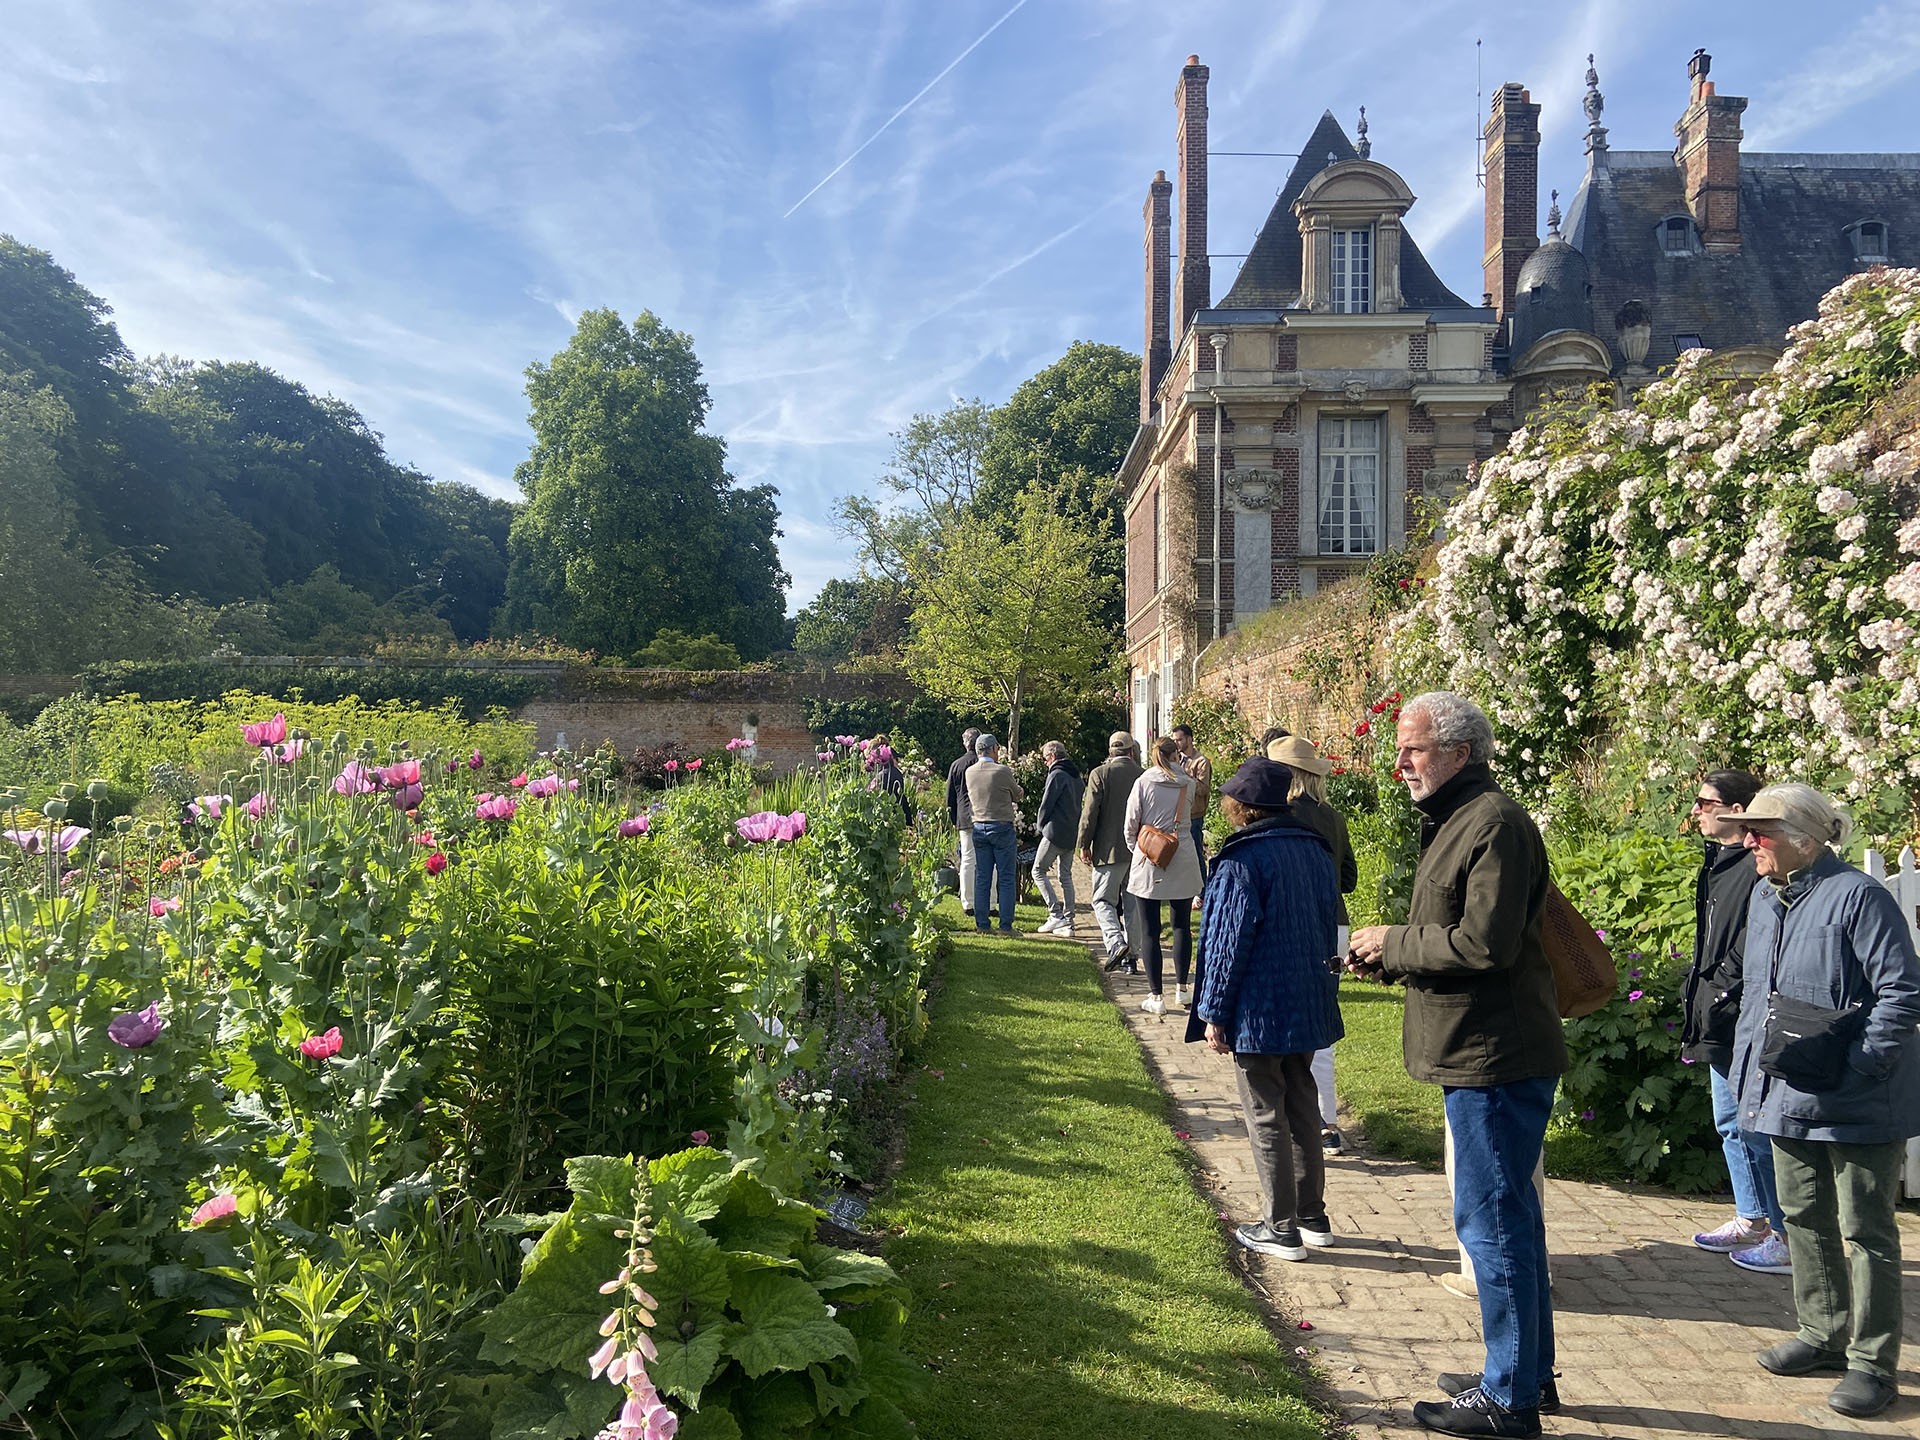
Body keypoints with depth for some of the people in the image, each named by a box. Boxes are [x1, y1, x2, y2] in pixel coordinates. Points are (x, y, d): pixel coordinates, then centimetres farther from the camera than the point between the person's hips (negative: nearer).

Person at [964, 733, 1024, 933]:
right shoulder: (1002, 771, -12)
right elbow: (1018, 795, 3)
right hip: (1002, 826, -5)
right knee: (1007, 878, 1)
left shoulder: (969, 772, 3)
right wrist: (1020, 792, 28)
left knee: (982, 878, 8)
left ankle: (981, 924, 9)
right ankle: (1006, 925, 0)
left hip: (979, 827, 5)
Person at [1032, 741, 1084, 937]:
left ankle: (1055, 914, -8)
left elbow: (1046, 804, -11)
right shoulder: (1077, 777, 15)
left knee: (1039, 871, 1)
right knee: (1066, 876, 11)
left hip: (1056, 832, -8)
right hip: (1073, 833, 8)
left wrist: (1040, 825, 4)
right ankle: (1068, 923, 9)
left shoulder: (1057, 774, -11)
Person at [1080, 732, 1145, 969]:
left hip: (1110, 849, -4)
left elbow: (1090, 812, -9)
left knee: (1103, 900, 1)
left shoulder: (1100, 774, -7)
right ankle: (1131, 954, 15)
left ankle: (1116, 943, -20)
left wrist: (1084, 844, 0)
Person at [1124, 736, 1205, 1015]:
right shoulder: (1188, 784, 0)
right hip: (1182, 861, 2)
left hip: (1148, 863, -2)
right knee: (1182, 926, 16)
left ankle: (1155, 996, 3)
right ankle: (1181, 988, 20)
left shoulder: (1143, 782, -5)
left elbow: (1131, 824, -3)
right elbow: (1193, 811, 10)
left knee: (1150, 930, 3)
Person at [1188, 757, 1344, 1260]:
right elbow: (1327, 925, 13)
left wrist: (1214, 1014, -10)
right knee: (1302, 1110, 19)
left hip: (1259, 1012, -7)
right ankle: (1313, 1216, 28)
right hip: (1309, 1007, 7)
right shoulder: (1315, 850, 6)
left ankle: (1281, 1229, 12)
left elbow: (1228, 943, -18)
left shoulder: (1242, 860, -17)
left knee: (1267, 1120, 4)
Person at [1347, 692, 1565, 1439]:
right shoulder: (1455, 821, 16)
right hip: (1482, 1052, 11)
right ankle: (1529, 1372, 32)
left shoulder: (1494, 824, -17)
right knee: (1510, 1217, 19)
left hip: (1495, 1058, -11)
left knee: (1492, 1222, -2)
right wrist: (1385, 957, 5)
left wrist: (1394, 941, -13)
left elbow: (1486, 942, -25)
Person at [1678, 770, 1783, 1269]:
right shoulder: (1718, 862, 13)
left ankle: (1789, 1238, 9)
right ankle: (1751, 1220, 31)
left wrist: (1723, 996, -21)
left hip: (1746, 1022, -10)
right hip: (1720, 1022, 10)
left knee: (1758, 1129, -2)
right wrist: (1697, 995, 16)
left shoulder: (1759, 868, -18)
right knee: (1731, 1123, 18)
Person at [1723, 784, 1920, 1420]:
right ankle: (1824, 1334, 32)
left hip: (1855, 1104, -8)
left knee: (1864, 1229, 3)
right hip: (1786, 1095, 8)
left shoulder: (1858, 897, -16)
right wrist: (1748, 1066, 12)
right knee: (1804, 1219, 17)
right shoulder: (1763, 898, 9)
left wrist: (1855, 1068, -23)